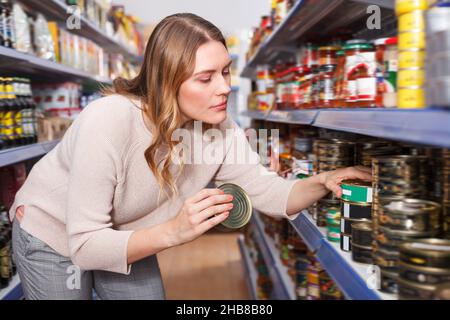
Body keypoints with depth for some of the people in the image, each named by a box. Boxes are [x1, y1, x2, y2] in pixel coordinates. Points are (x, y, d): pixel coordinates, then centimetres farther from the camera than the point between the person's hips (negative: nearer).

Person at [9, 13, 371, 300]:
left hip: (126, 239, 5)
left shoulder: (220, 129, -20)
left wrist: (322, 182, -33)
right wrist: (174, 230, -47)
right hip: (55, 236, -4)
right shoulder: (108, 122, -37)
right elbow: (85, 246, -35)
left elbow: (271, 193, -15)